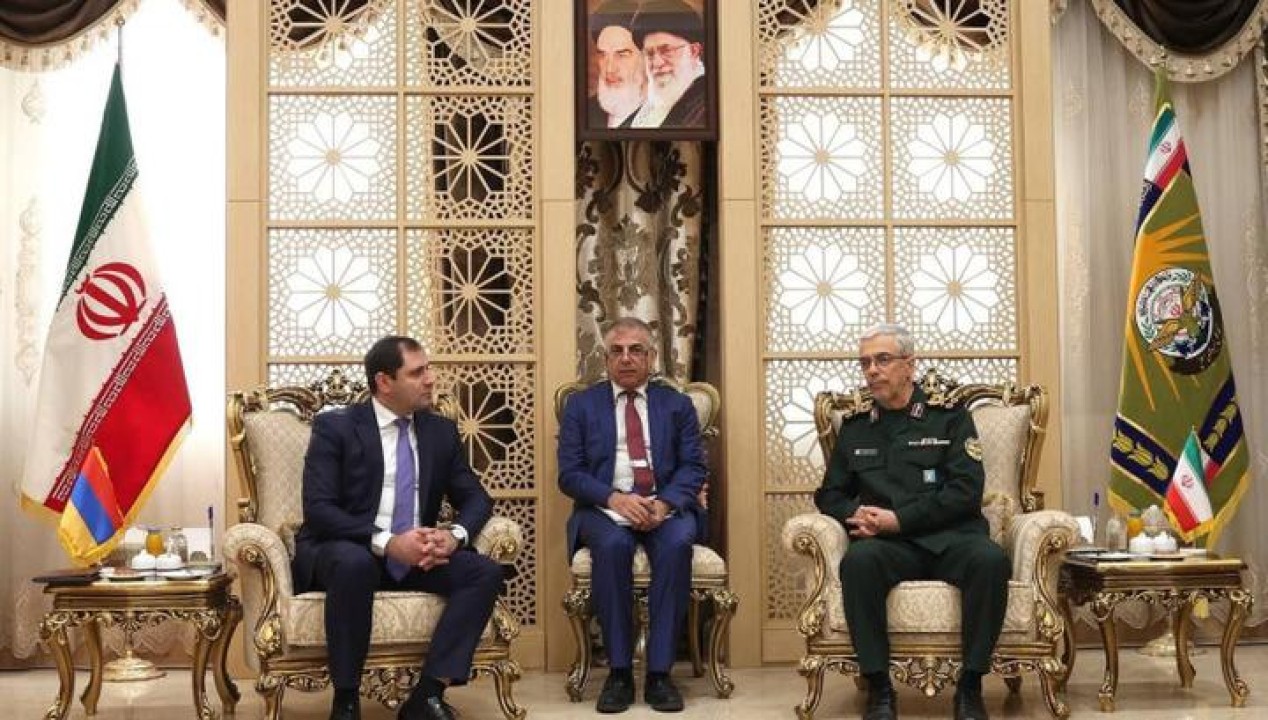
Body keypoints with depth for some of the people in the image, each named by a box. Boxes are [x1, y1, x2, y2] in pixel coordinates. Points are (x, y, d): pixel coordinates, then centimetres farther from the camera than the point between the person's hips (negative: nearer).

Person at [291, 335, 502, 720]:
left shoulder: (442, 431, 8)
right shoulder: (334, 427, -6)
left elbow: (476, 497, 7)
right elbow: (318, 509, -16)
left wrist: (454, 535, -17)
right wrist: (386, 542, -29)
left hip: (414, 556, 5)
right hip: (346, 551, -4)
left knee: (485, 571, -20)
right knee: (355, 563, -39)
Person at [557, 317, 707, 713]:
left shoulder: (677, 404, 13)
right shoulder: (581, 405, 10)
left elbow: (693, 467, 4)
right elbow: (569, 474, 1)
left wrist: (664, 504, -16)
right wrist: (615, 499, -17)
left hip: (665, 507, 1)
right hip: (605, 508, -1)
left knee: (678, 543, -33)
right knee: (613, 545, -35)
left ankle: (659, 672, -26)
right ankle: (619, 671, -24)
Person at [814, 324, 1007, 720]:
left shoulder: (950, 418, 10)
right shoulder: (854, 430, 20)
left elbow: (966, 492, -1)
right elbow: (829, 495, 22)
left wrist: (898, 519, -10)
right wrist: (855, 514, -3)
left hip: (951, 538, -1)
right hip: (888, 545, 1)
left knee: (990, 560, -35)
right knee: (858, 561, -34)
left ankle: (970, 687, -22)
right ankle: (878, 688, -26)